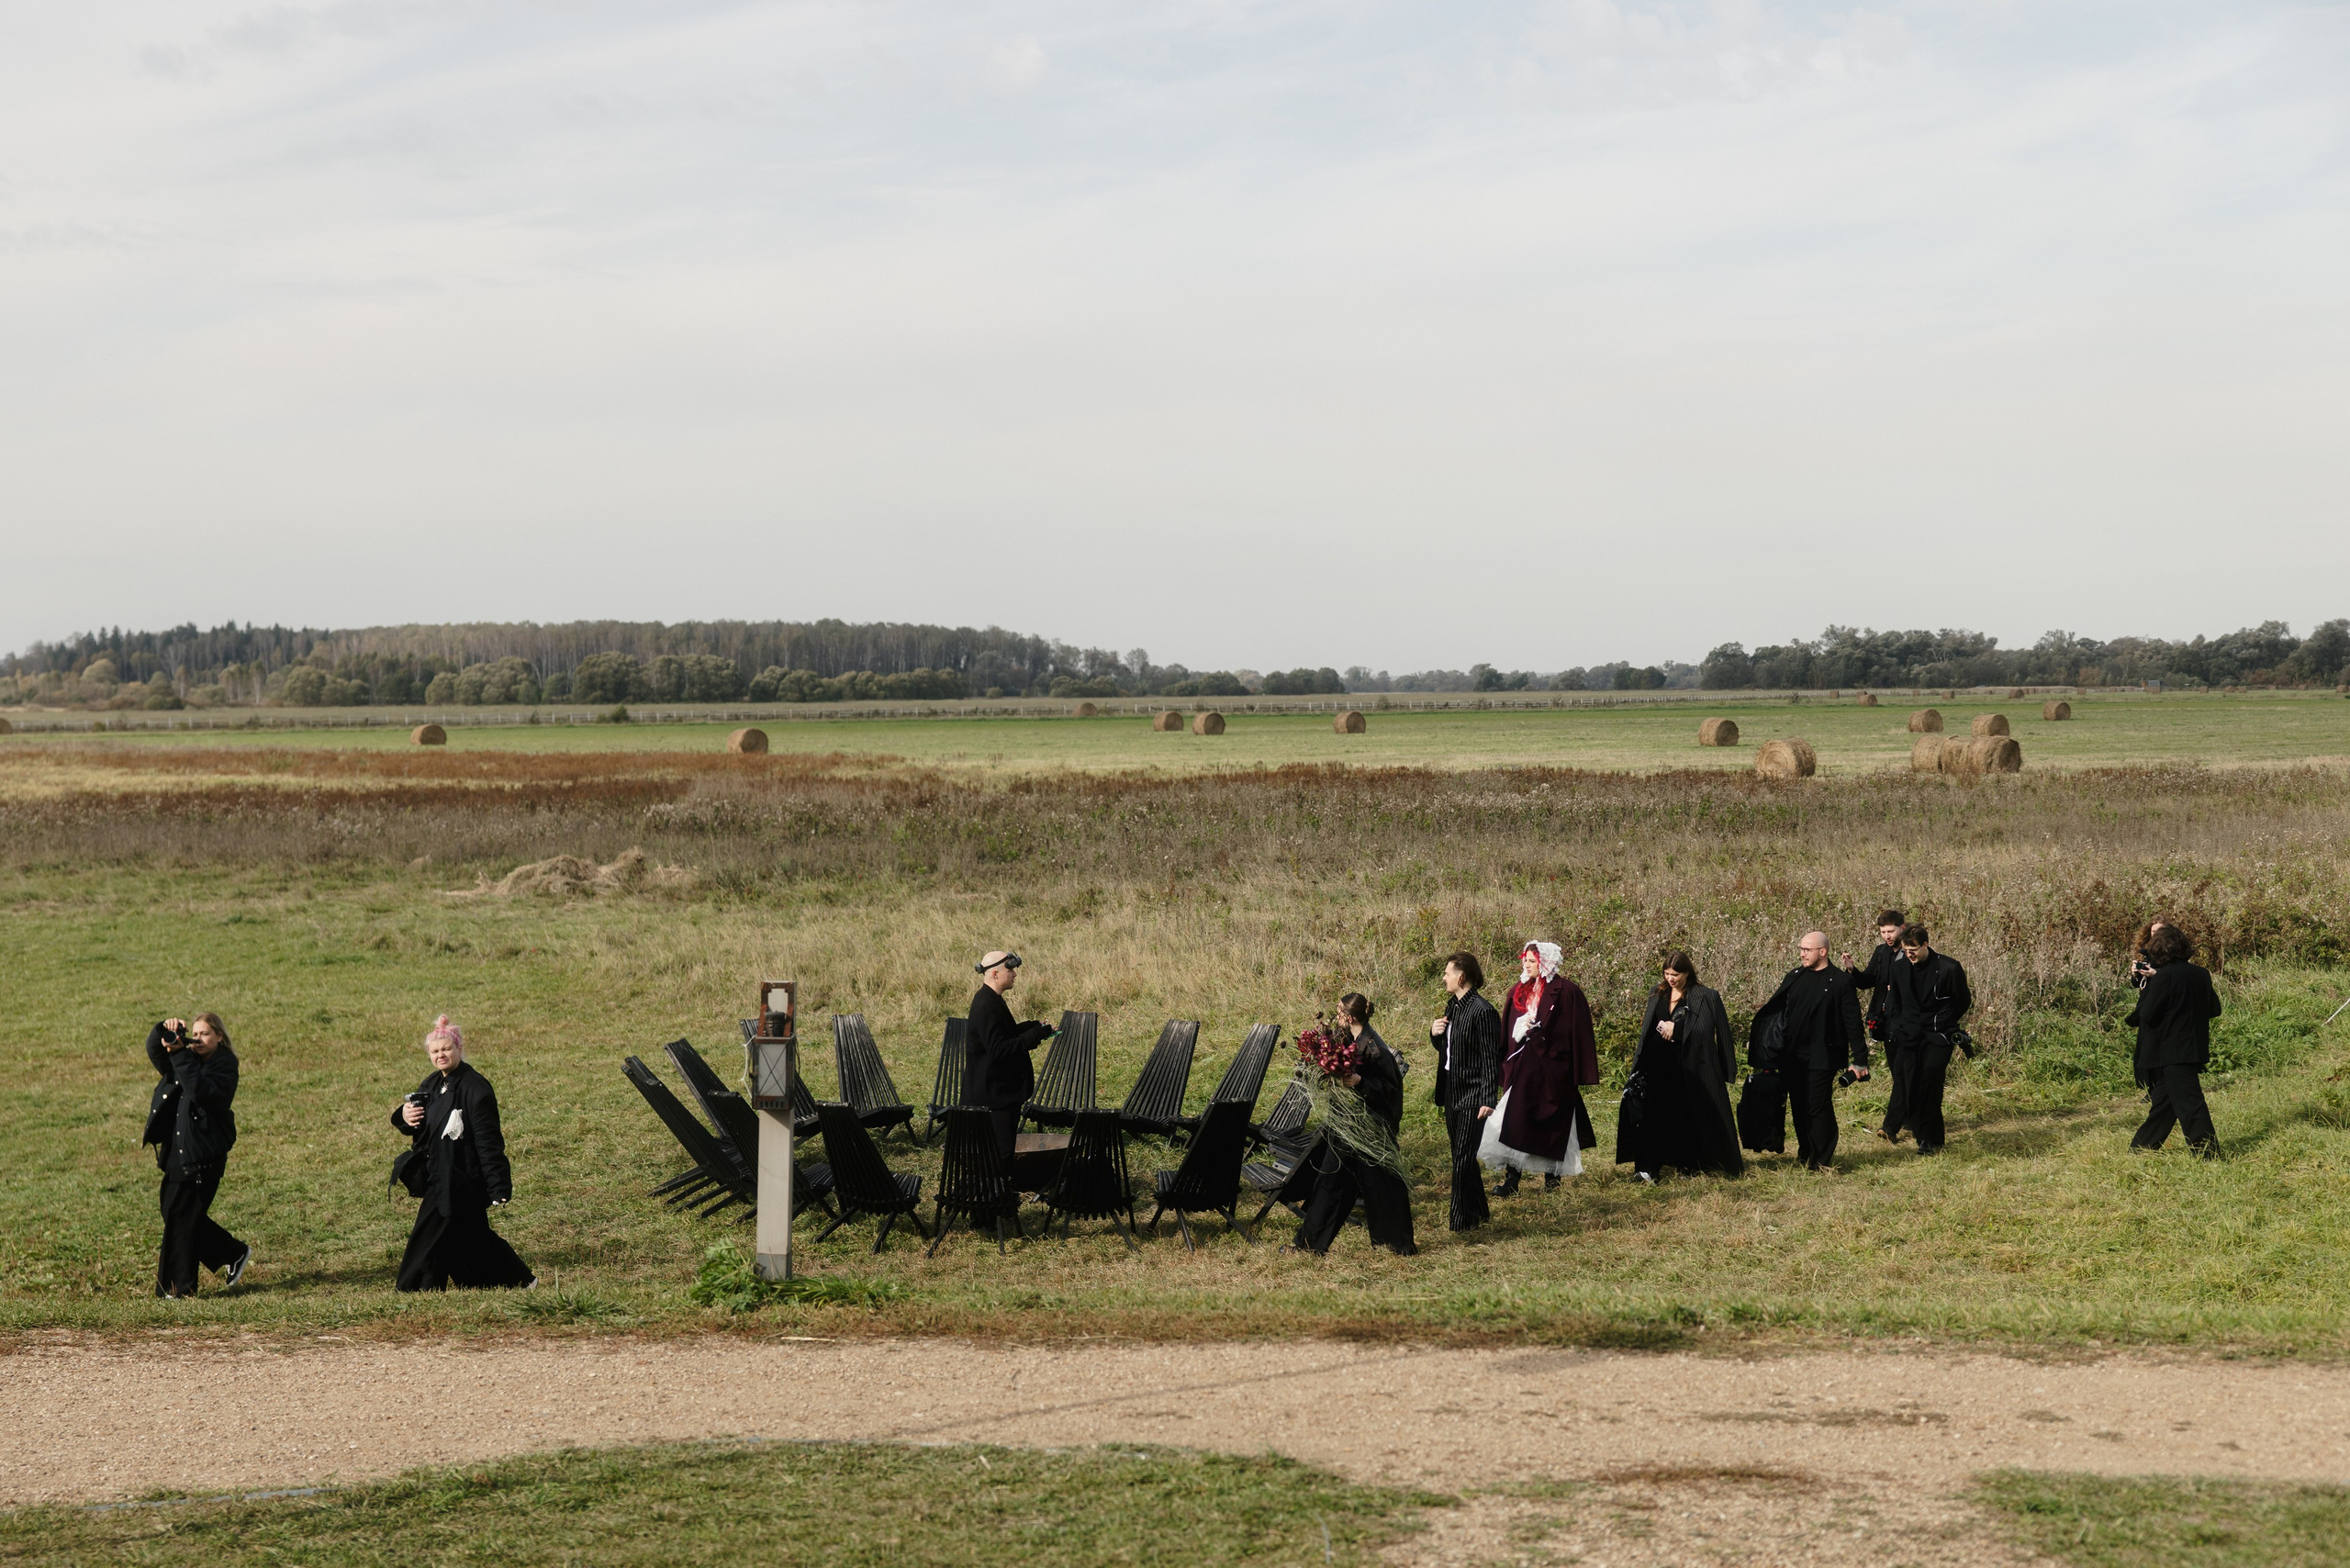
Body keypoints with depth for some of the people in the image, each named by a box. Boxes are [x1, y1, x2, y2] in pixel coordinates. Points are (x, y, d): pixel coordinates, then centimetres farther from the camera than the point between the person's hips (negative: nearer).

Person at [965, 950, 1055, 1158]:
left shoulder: (991, 1000, 12)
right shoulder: (986, 1006, -21)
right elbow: (998, 1049, -27)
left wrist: (1035, 1028, 9)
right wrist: (1036, 1035, -23)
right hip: (994, 1093, -11)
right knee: (1001, 1154, -8)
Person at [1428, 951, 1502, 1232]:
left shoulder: (1482, 1011, -17)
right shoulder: (1452, 1007, 11)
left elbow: (1491, 1059, -18)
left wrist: (1488, 1100, -22)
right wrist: (1434, 1033, -1)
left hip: (1472, 1095, -9)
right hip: (1452, 1092, 9)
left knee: (1463, 1158, -7)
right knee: (1462, 1157, 16)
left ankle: (1462, 1220, 0)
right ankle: (1479, 1211, 28)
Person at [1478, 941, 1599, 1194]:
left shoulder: (1566, 992, -7)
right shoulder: (1519, 992, 10)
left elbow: (1578, 1032, -7)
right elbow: (1506, 1031, 13)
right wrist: (1504, 1066, 8)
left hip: (1551, 1067, -5)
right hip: (1521, 1067, 5)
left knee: (1552, 1122, 4)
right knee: (1515, 1119, -1)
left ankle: (1552, 1175, 18)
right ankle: (1511, 1178, -1)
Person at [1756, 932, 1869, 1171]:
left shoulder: (1839, 982, -8)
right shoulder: (1795, 976, 9)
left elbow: (1853, 1023, -8)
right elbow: (1775, 1007, 11)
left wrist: (1860, 1061, -10)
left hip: (1821, 1058, -6)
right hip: (1793, 1057, 6)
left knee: (1818, 1107, -4)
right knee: (1800, 1107, 11)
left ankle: (1823, 1161, 5)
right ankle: (1805, 1154, 24)